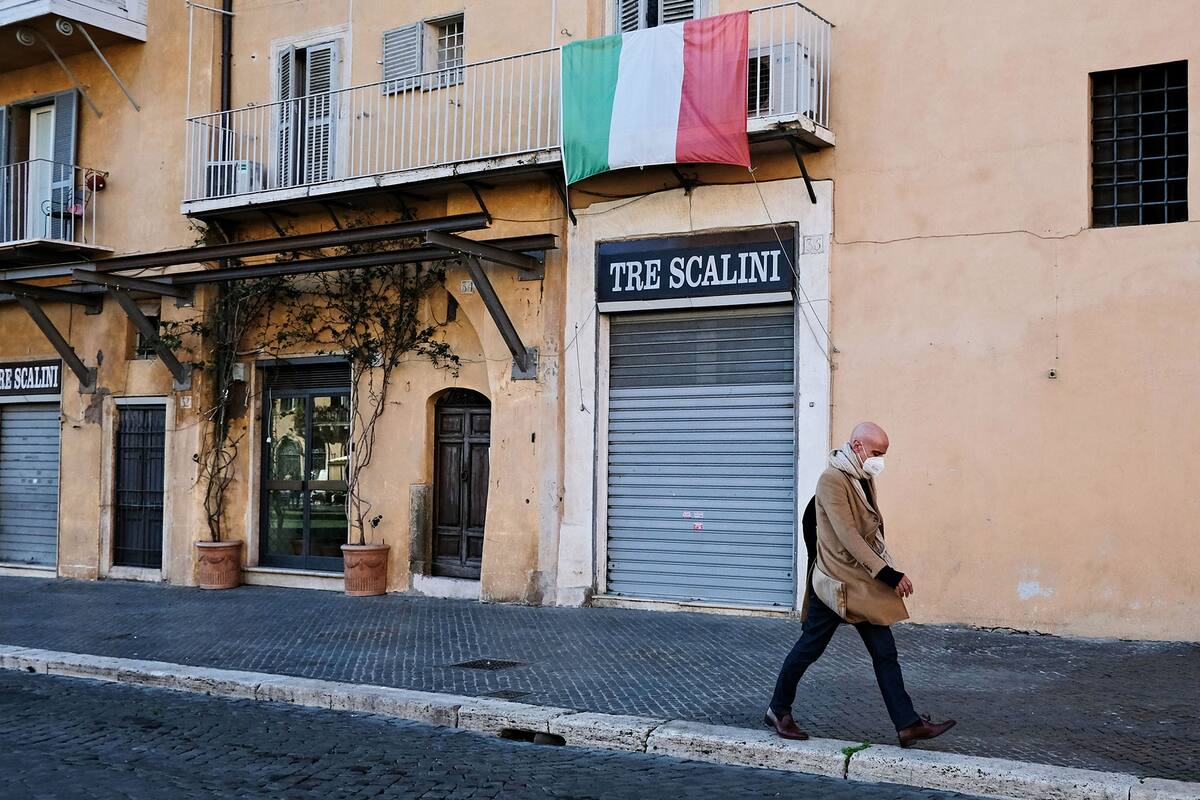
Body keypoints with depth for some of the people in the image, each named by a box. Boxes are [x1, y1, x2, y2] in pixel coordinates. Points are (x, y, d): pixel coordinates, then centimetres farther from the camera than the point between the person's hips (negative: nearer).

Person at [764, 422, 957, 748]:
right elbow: (848, 536, -23)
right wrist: (888, 574, -25)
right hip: (835, 583, -8)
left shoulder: (864, 479, 11)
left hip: (864, 585, 8)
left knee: (885, 653, 3)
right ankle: (778, 711, 21)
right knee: (809, 648, 5)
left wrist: (888, 573, 4)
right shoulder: (832, 480, -17)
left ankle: (908, 724, 3)